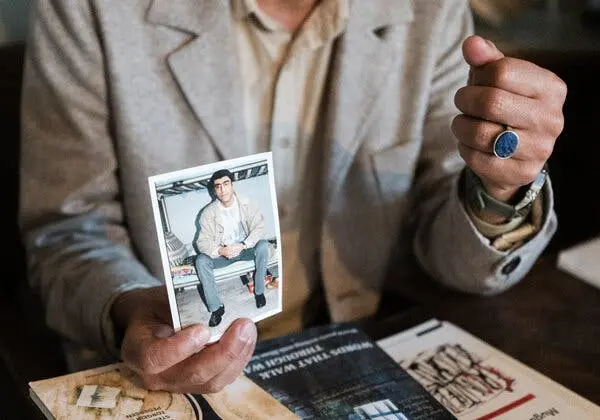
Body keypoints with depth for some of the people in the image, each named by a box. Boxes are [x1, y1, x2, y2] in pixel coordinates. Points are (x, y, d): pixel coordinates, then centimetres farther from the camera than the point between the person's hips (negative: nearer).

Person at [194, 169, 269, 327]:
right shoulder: (209, 212, -13)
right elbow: (203, 242, -14)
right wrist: (220, 251, -34)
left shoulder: (247, 204, -13)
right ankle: (216, 307, -19)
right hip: (222, 252, 1)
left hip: (246, 248, 0)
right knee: (201, 261, -26)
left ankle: (259, 291, -13)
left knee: (263, 245, -31)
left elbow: (259, 228, -17)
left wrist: (243, 245, -32)